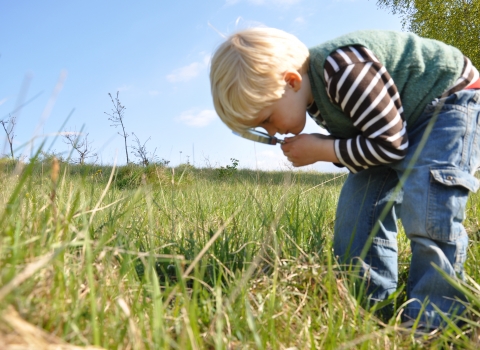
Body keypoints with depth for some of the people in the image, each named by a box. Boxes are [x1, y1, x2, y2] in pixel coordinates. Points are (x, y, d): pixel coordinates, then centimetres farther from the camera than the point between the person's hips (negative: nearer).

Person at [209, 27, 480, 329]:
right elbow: (356, 141, 4)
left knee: (425, 209, -26)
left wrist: (319, 151, -23)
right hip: (401, 118, 9)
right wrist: (320, 148, -17)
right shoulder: (315, 88, -5)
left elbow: (390, 144, -30)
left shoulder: (344, 69, -35)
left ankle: (431, 323, -14)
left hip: (451, 99, -8)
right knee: (359, 205, -2)